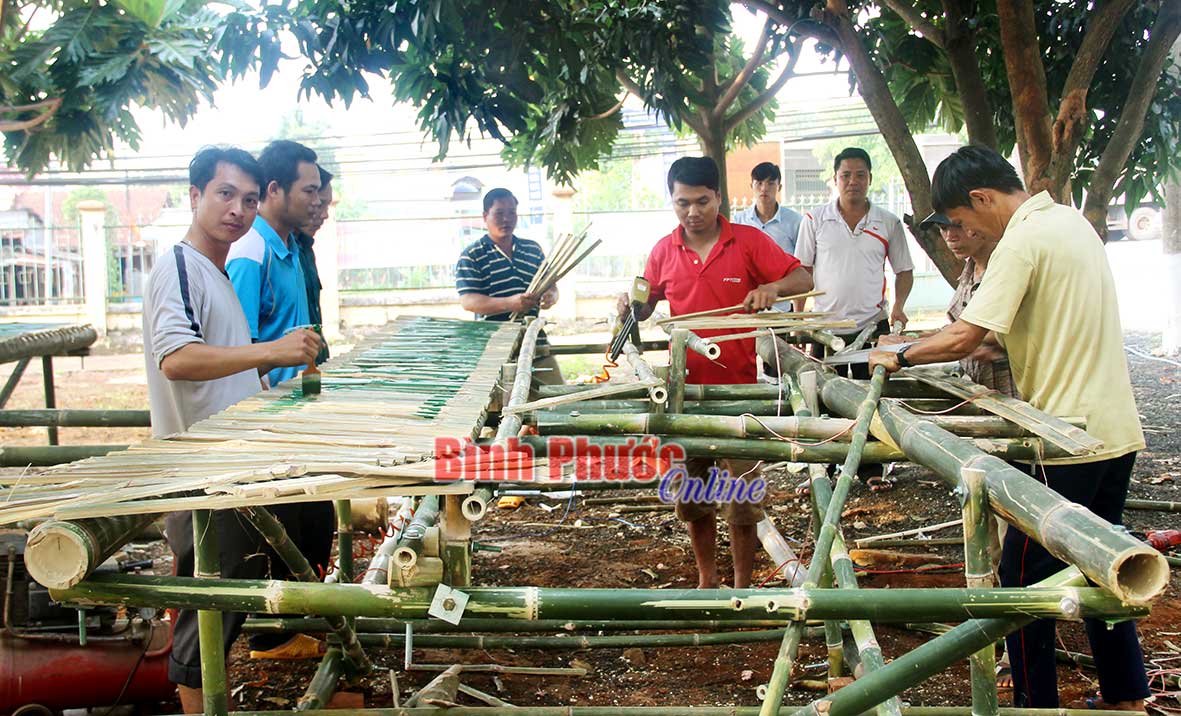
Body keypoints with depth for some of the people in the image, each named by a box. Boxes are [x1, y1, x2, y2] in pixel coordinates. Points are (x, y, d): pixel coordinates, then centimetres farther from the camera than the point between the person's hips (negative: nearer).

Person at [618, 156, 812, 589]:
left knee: (742, 500, 2)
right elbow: (647, 303, 17)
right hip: (685, 387, 3)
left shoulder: (748, 241, -3)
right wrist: (631, 307, -6)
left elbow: (803, 280, -4)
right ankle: (706, 581, 28)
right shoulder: (664, 251, 6)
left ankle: (742, 587, 16)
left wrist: (772, 287, -25)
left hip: (739, 387, -3)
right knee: (692, 497, 12)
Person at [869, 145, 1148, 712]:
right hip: (1117, 429, 10)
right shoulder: (1070, 220, 12)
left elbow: (962, 338, -22)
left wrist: (901, 357, -8)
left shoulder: (1022, 241, -17)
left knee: (1025, 574, 1)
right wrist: (999, 342, 20)